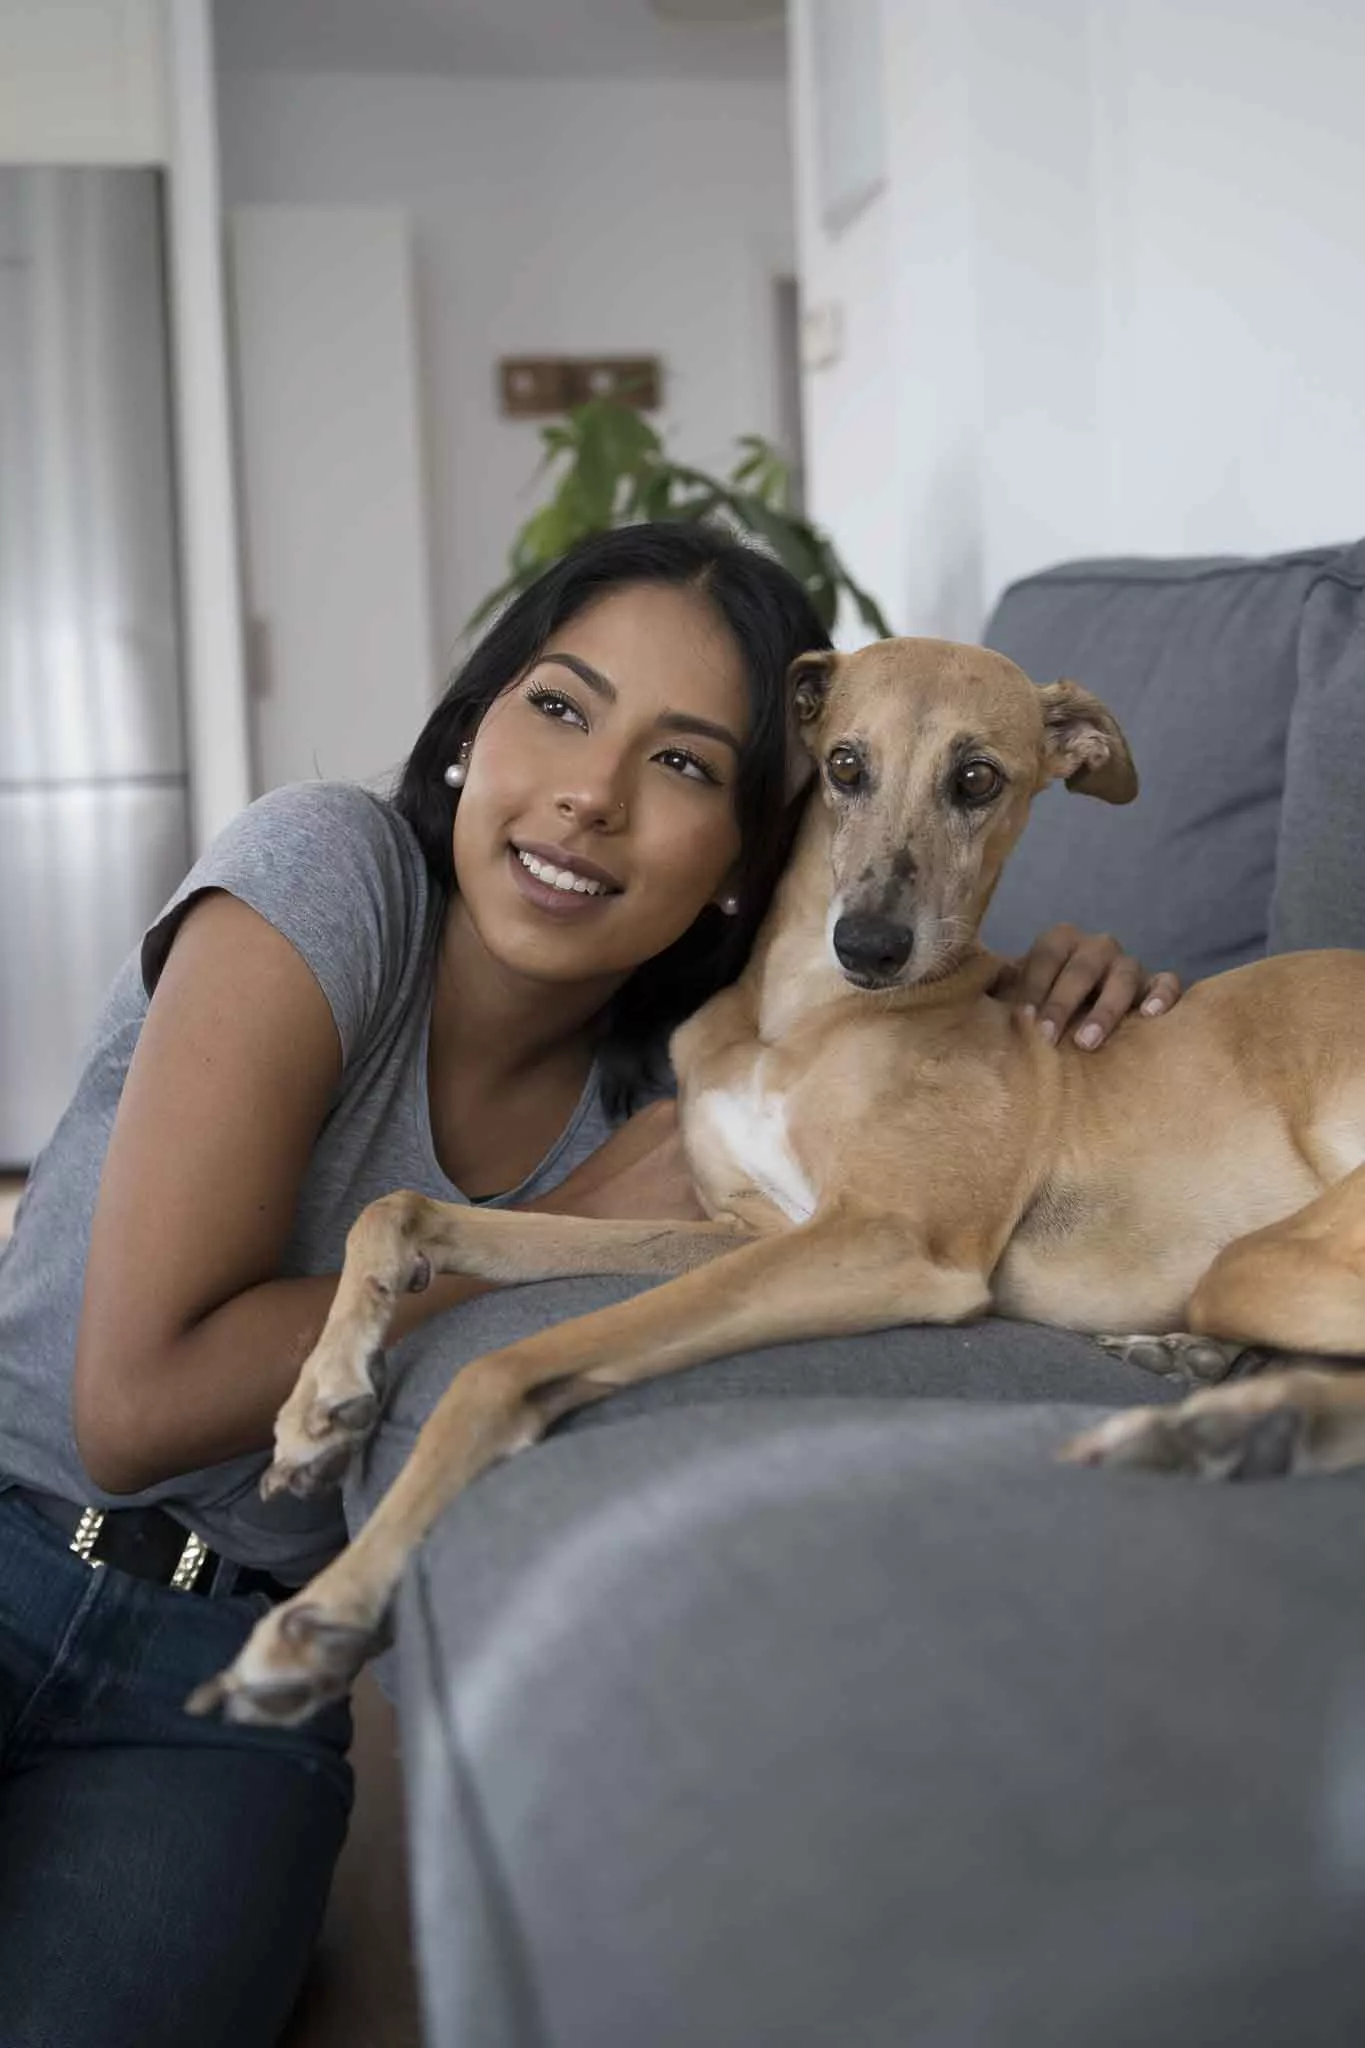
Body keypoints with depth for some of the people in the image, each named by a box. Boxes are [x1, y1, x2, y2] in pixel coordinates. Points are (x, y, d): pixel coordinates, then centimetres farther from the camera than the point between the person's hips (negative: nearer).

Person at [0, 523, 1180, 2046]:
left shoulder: (679, 1081, -2)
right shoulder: (325, 875, -16)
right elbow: (135, 1402, -20)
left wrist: (1058, 1000, -6)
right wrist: (566, 1229, -17)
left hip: (224, 1676, 3)